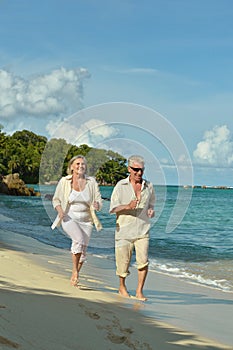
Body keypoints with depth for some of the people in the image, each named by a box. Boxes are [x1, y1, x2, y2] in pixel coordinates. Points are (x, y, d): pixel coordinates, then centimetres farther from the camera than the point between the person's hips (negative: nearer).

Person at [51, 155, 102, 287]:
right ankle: (74, 270, -15)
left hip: (86, 221, 3)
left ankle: (74, 277, 23)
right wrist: (60, 211, -12)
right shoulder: (64, 181, -2)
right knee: (79, 239, -29)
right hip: (69, 219, -3)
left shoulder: (91, 182, 0)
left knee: (83, 250, 2)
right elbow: (56, 199, 7)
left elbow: (99, 201, 1)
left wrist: (97, 205, -23)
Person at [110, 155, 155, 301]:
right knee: (123, 261, 5)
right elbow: (113, 208, -3)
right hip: (124, 229, -2)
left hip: (142, 230, 2)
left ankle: (139, 291, -1)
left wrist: (151, 210, 0)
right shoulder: (121, 186, -1)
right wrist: (128, 206, -20)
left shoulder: (148, 186, 8)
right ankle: (122, 286, 31)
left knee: (143, 260, -13)